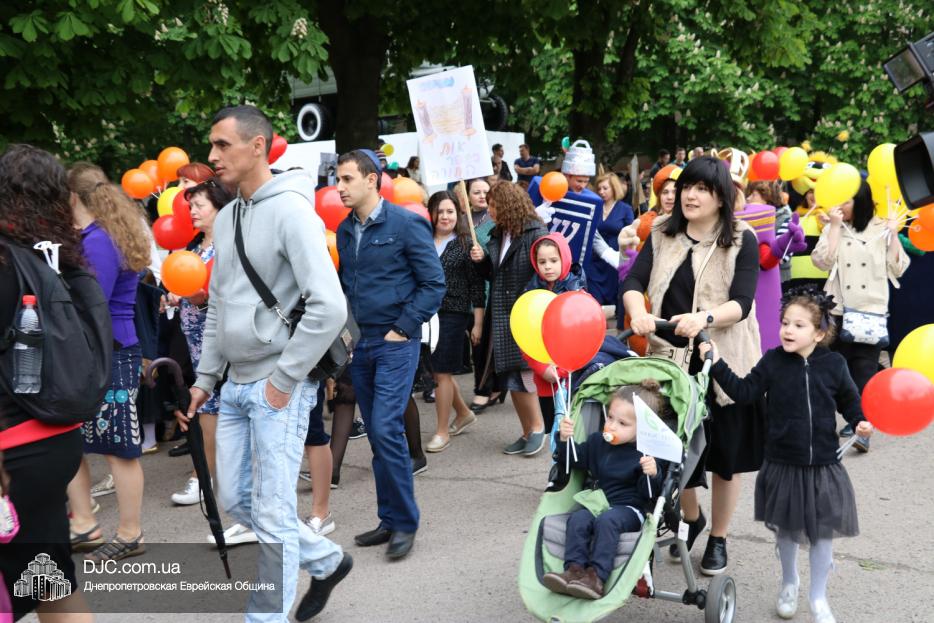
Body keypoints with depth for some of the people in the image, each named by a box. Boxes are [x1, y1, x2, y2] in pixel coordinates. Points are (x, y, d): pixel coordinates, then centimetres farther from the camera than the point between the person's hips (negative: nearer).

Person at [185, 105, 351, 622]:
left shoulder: (290, 210, -14)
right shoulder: (225, 218, 12)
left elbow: (329, 307, -23)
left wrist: (283, 379, -18)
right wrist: (206, 376, 16)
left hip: (277, 386, -9)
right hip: (235, 385, 9)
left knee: (272, 513, 0)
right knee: (235, 498, 16)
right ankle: (326, 561, 35)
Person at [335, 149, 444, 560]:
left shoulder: (406, 224, -9)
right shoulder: (345, 230, 10)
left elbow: (434, 283, -9)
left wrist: (403, 329, -12)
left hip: (395, 344, -6)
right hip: (359, 345, 6)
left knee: (386, 429, -13)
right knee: (377, 434, 10)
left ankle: (404, 523, 0)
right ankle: (390, 520, 20)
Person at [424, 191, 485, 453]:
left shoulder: (465, 244, -3)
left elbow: (477, 286, -2)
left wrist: (478, 323, -4)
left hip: (453, 315, -4)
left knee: (442, 372, -1)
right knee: (436, 370, 12)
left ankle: (443, 431, 12)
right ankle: (463, 413, 35)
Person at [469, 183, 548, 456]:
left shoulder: (535, 233, -10)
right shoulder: (498, 235, 13)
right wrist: (481, 260, 1)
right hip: (502, 316, 8)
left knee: (520, 375, -10)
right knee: (509, 378, 9)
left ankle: (537, 427, 7)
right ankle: (528, 432, 19)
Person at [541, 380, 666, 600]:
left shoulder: (647, 455, -5)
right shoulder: (597, 441, 12)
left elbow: (647, 493, -10)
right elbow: (574, 461, 20)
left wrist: (652, 475, -31)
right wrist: (565, 440, 2)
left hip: (628, 508, -5)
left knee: (607, 521, -35)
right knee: (578, 519, -26)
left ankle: (596, 576, -39)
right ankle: (574, 570, -32)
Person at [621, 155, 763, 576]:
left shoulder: (741, 240, -6)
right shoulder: (663, 234, 4)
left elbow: (741, 303, -16)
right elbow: (633, 281, -5)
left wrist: (704, 317, -35)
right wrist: (638, 312, -27)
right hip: (672, 357, 3)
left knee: (724, 453, 9)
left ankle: (718, 539, 29)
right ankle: (690, 518, 39)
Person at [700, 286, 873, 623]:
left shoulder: (834, 365, -6)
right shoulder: (773, 361, -6)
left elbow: (849, 400, 6)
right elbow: (743, 391, -7)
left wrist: (860, 422, -12)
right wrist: (718, 365, -16)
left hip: (823, 465, 0)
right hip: (782, 464, 1)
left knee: (823, 532, 7)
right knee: (786, 529, 16)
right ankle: (789, 583, 41)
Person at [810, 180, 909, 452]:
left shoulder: (881, 229, 3)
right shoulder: (833, 228, 6)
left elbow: (897, 270, 1)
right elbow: (823, 261, -9)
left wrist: (894, 235, -8)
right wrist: (835, 226, -10)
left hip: (872, 310, -2)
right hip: (839, 310, 2)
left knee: (865, 368, -8)